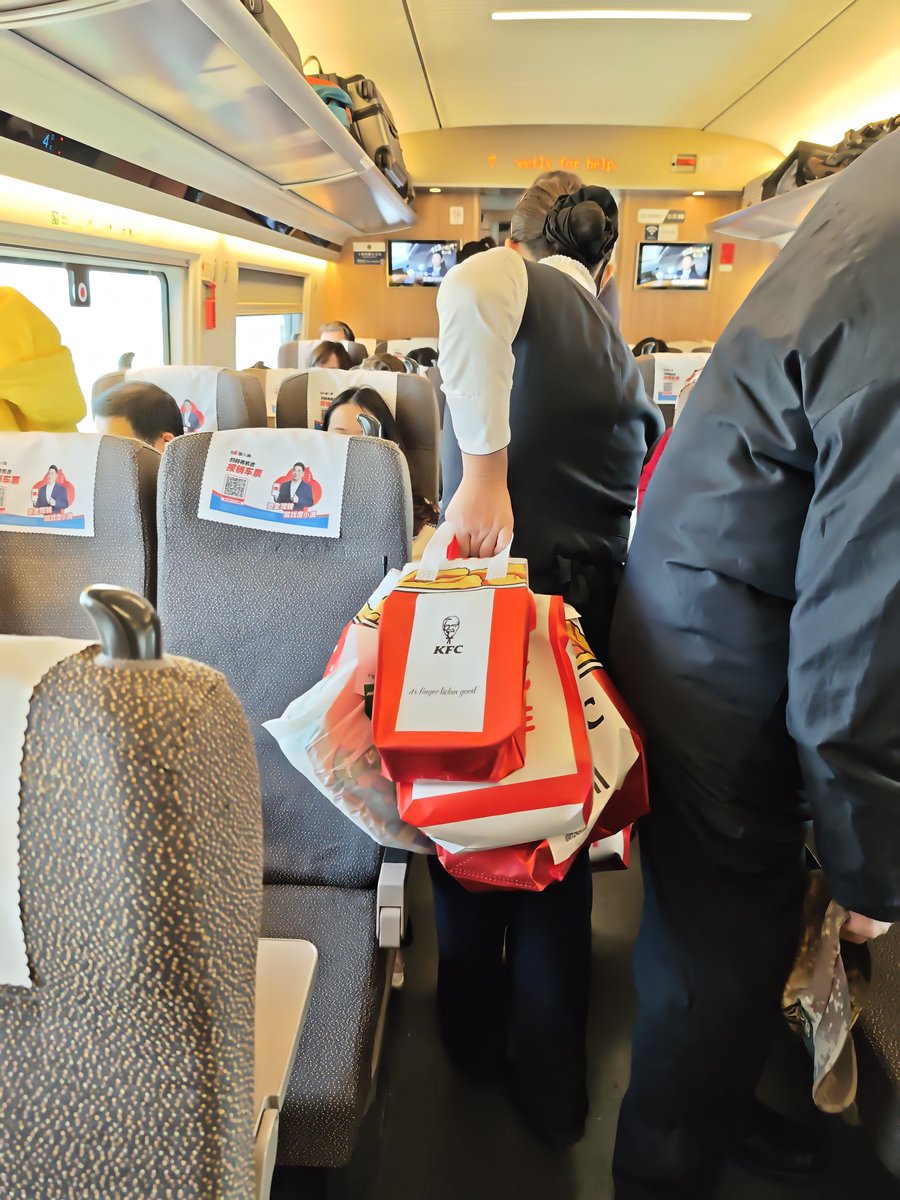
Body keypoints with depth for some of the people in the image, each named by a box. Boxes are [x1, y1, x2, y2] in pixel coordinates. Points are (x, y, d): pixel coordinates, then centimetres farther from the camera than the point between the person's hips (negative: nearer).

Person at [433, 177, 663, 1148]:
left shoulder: (513, 276, 2)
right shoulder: (627, 363, 18)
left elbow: (470, 291, -25)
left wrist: (484, 471, -24)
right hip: (589, 615, 5)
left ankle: (472, 1031, 36)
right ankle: (552, 1085, 31)